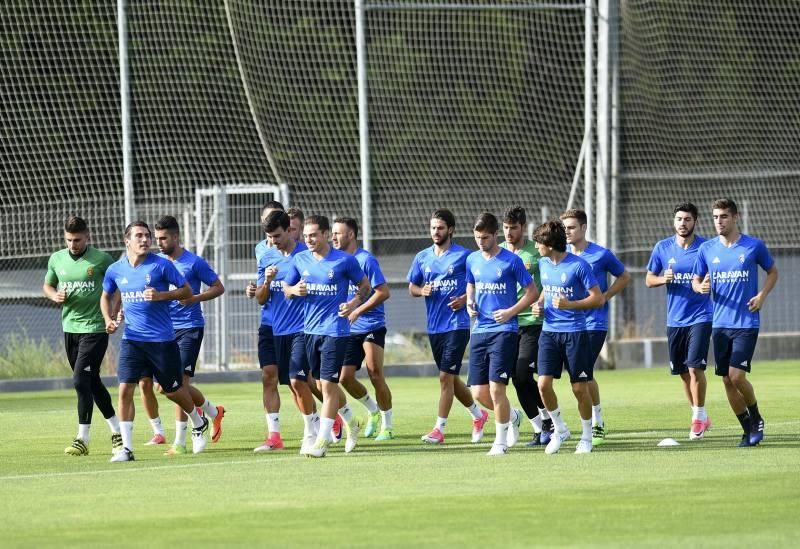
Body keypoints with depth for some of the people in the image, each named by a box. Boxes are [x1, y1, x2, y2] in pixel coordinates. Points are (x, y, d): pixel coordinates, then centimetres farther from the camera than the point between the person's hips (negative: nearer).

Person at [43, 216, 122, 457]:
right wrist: (55, 295, -3)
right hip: (70, 328, 6)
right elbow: (47, 285, 20)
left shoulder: (101, 259, -9)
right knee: (92, 383, 13)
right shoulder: (56, 259, 5)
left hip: (95, 328, -6)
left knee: (81, 381, -14)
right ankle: (117, 432, 25)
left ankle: (82, 439, -9)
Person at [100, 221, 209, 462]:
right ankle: (126, 447, -6)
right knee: (125, 390, -11)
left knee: (173, 390, 10)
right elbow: (106, 296, 20)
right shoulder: (115, 270, 2)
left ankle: (199, 425, 39)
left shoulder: (161, 265, -9)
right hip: (132, 340, 2)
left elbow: (187, 290, -3)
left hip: (162, 340, -2)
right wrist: (108, 319, 2)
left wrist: (161, 295, -19)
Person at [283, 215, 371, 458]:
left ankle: (322, 441, -7)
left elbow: (365, 287, 5)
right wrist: (294, 290, -7)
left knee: (328, 384, -9)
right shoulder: (300, 260, 6)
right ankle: (351, 422, 36)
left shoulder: (345, 261, -6)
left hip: (335, 330, -6)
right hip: (310, 329, 6)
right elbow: (286, 289, 16)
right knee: (323, 384, 13)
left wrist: (354, 303, -13)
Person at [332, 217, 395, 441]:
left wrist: (357, 311, -20)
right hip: (350, 330, 7)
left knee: (375, 374, -9)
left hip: (371, 326, -7)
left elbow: (383, 292, -15)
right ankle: (373, 410, 23)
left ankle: (387, 425, 2)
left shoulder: (366, 260, -11)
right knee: (345, 377, 0)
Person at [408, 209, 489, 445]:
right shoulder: (422, 257, 10)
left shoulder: (463, 256, -5)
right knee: (450, 378, 14)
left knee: (446, 376, -11)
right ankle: (478, 415, 34)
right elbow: (412, 287, 16)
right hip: (434, 326, 6)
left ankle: (439, 429, -9)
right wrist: (421, 290, -5)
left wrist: (465, 299, -15)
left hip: (457, 325, -6)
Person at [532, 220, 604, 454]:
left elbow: (598, 298, -10)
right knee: (543, 383, -7)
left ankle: (586, 437, 17)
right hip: (549, 331, 5)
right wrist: (539, 304, 6)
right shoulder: (543, 264, 7)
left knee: (579, 388, 1)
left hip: (575, 332, -5)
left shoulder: (578, 265, -12)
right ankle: (559, 430, 13)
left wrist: (569, 305, -21)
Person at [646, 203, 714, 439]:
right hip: (675, 319, 4)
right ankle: (700, 418, 24)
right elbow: (649, 279, 10)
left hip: (700, 317, -4)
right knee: (683, 372, 9)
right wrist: (663, 279, -11)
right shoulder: (663, 248, 3)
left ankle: (699, 417, 0)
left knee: (695, 367, -14)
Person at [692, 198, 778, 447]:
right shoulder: (707, 249, 5)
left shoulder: (754, 246, -2)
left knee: (737, 375, -15)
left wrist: (762, 295, -5)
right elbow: (696, 280, 14)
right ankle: (749, 430, 16)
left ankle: (756, 419, 10)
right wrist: (700, 287, -10)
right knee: (727, 380, 3)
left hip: (746, 322, -4)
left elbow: (773, 272, 11)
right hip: (720, 323, 4)